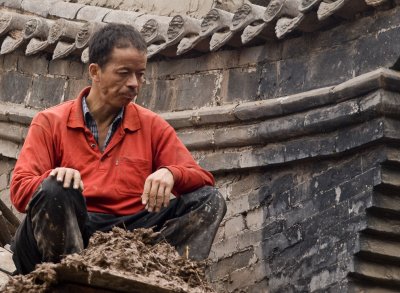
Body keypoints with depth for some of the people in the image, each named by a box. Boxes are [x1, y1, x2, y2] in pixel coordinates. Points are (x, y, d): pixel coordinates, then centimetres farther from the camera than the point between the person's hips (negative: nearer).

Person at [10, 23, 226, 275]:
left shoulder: (152, 126, 15)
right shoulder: (50, 123, 10)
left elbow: (202, 179, 9)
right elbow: (21, 190, 0)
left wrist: (171, 174, -15)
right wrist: (57, 178, -24)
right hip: (71, 233, -3)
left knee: (210, 200, -15)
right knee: (55, 191, -33)